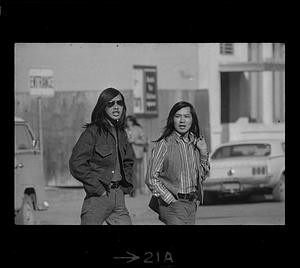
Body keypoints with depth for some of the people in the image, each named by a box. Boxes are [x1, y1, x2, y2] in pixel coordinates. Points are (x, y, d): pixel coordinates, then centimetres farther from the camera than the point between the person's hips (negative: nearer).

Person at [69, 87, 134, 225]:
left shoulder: (121, 133, 14)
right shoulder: (93, 132, -8)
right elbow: (76, 164, -15)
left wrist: (126, 186, 15)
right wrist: (97, 188, -14)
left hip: (119, 197, 6)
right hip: (98, 198, -6)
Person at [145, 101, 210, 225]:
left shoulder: (196, 143, 9)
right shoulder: (164, 144, -8)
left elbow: (203, 176, 15)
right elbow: (151, 179, -8)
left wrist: (204, 153, 2)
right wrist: (170, 200, -10)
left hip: (192, 204, 6)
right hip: (172, 205, -6)